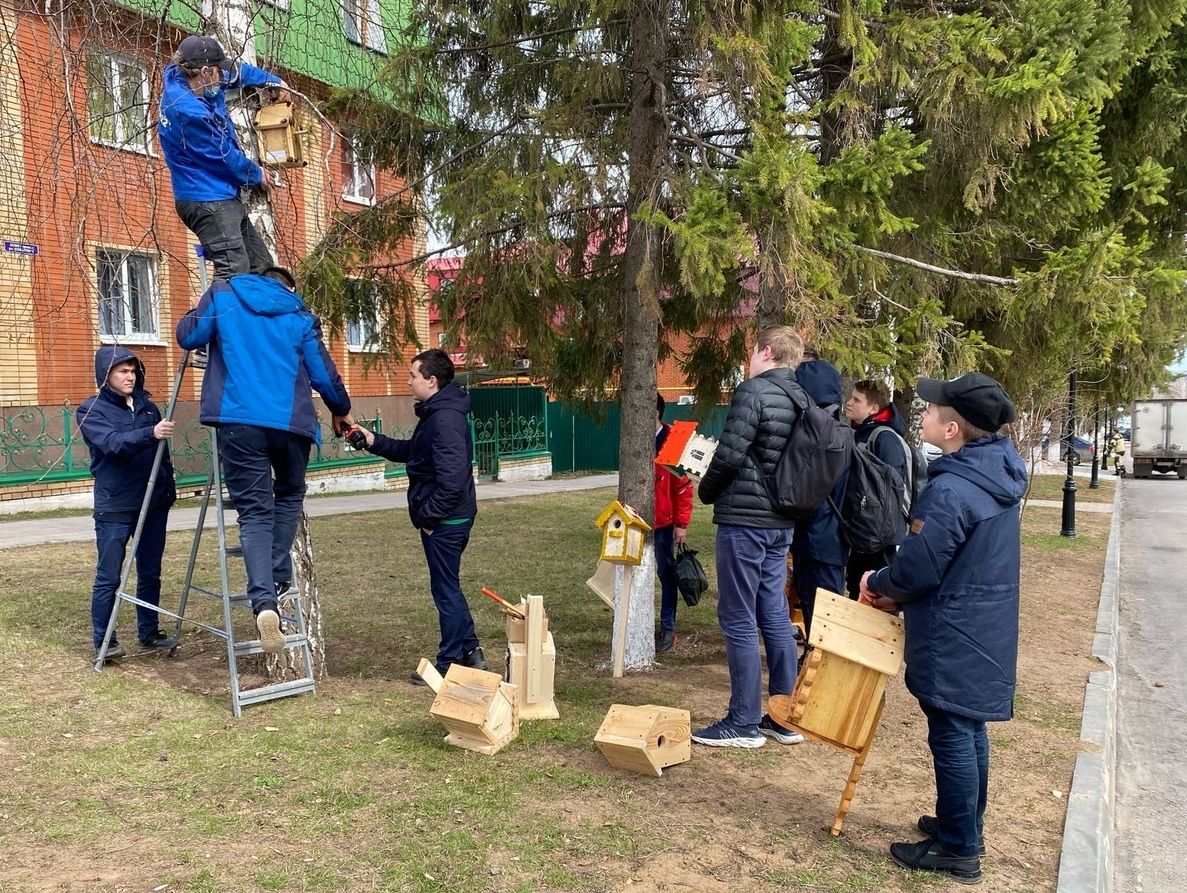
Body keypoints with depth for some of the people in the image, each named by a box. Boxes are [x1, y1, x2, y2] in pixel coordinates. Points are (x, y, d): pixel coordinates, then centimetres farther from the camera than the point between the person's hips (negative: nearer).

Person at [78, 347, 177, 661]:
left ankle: (149, 632, 23)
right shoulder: (91, 410, -3)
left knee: (150, 573, 11)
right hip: (114, 508, -5)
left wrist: (169, 487, 16)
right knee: (108, 577, -2)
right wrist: (150, 433, -37)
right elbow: (113, 444, -22)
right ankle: (103, 641, 7)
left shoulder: (147, 406, 12)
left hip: (154, 504, 5)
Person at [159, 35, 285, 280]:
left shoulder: (183, 79, 5)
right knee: (234, 274, -18)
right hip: (209, 202, -11)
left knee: (262, 266, 11)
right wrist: (257, 175, 2)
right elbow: (224, 156, -14)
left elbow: (235, 71, 22)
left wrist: (273, 82, 22)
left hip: (224, 198, 11)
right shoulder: (189, 112, -24)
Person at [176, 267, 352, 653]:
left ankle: (265, 601, -16)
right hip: (290, 423, 1)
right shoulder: (301, 316, 12)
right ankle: (279, 578, 18)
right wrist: (341, 411, 29)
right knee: (289, 496, 25)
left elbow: (188, 337, 11)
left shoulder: (222, 295, 11)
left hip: (238, 422, 0)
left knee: (255, 511, 1)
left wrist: (200, 313, 33)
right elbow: (323, 373, 12)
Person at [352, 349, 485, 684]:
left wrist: (428, 515, -19)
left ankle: (450, 664, 14)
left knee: (446, 590, 1)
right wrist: (375, 441, 13)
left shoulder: (445, 419, -22)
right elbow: (412, 451, 24)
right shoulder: (435, 414, 13)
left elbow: (451, 477, -28)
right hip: (446, 518, 11)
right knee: (448, 587, 19)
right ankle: (470, 651, 29)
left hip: (445, 521, -11)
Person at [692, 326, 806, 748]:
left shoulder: (754, 391, -13)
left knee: (738, 619, 0)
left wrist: (706, 491, 0)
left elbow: (729, 455, -18)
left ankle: (744, 722, 8)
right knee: (774, 615, 14)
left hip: (744, 518, -8)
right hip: (781, 521, 8)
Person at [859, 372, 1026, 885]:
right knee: (969, 730, 20)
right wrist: (899, 593, 11)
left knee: (952, 736, 2)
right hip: (985, 629, 10)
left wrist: (878, 584, -1)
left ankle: (958, 850, 15)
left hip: (954, 639, -9)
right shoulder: (998, 477, 5)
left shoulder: (950, 490, -25)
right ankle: (967, 828, 35)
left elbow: (918, 568, -22)